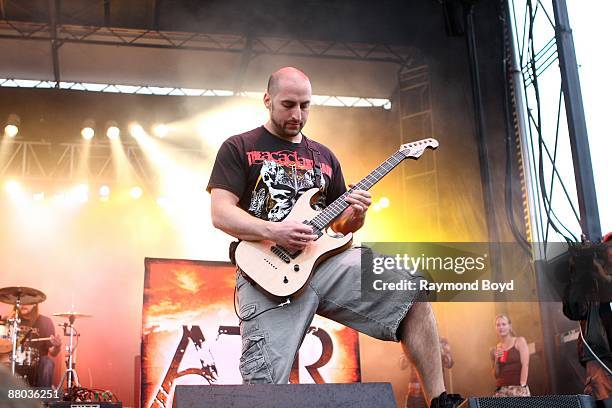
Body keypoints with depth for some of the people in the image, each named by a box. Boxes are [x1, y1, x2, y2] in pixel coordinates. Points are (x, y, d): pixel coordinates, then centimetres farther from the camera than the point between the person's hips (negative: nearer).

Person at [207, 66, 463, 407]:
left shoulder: (324, 157, 23)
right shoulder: (239, 148, 9)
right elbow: (221, 213, -3)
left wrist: (355, 217, 0)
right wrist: (273, 231, -18)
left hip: (325, 261, 4)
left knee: (413, 291, -12)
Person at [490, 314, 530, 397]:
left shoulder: (520, 341, 4)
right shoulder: (495, 349, 14)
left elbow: (525, 365, -5)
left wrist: (522, 387, -14)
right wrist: (496, 360, -1)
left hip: (518, 388, -4)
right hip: (501, 390, 4)